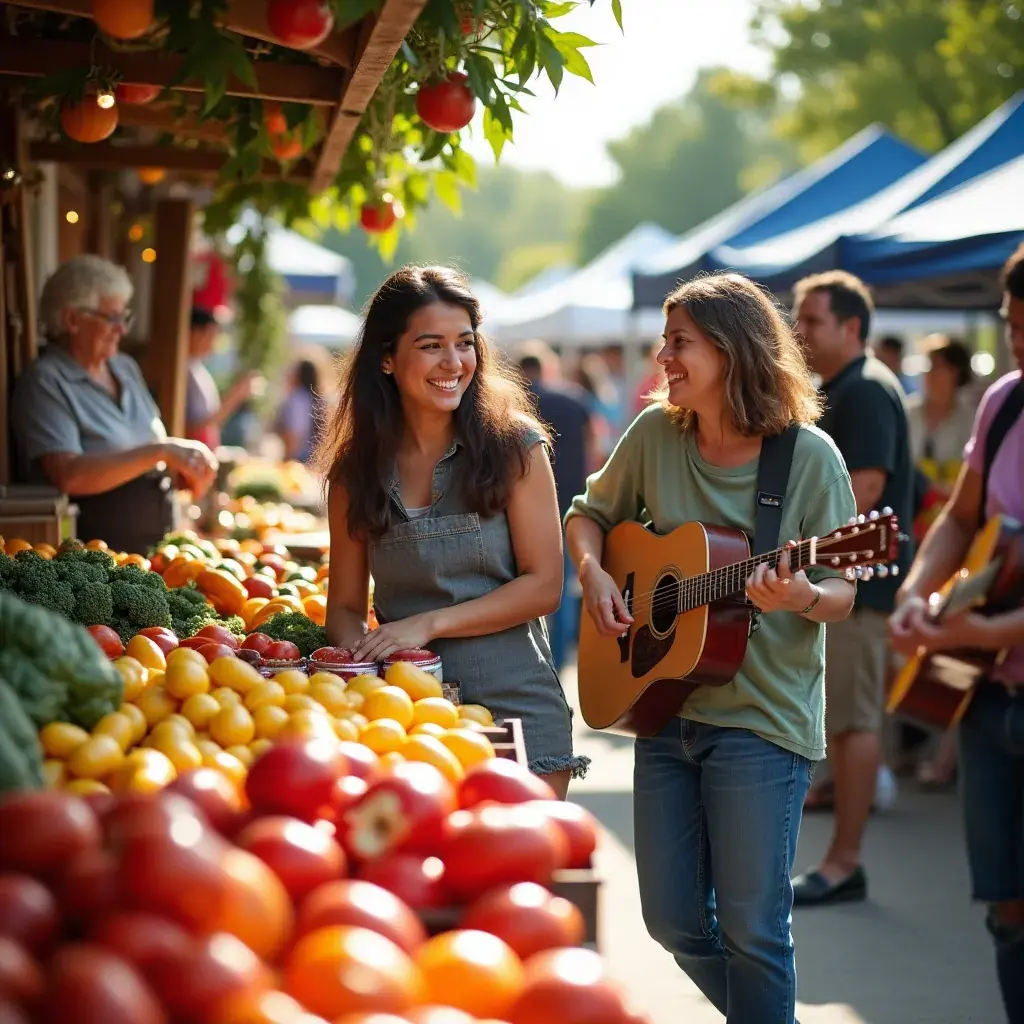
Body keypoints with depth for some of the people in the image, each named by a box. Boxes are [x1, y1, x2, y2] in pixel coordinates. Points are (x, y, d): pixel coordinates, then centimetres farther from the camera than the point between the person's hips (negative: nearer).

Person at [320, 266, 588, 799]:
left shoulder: (513, 444, -4)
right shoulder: (355, 469, 4)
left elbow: (543, 585, -7)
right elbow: (345, 605, 7)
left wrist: (430, 623, -15)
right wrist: (357, 651, -15)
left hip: (514, 710, -2)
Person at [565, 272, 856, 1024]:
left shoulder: (809, 457, -11)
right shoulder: (655, 434, 2)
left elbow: (842, 596, -7)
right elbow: (589, 515, 16)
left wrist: (799, 596, -29)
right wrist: (594, 573, -4)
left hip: (763, 718, -5)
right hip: (665, 704, 5)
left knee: (750, 927, -2)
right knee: (672, 918, 12)